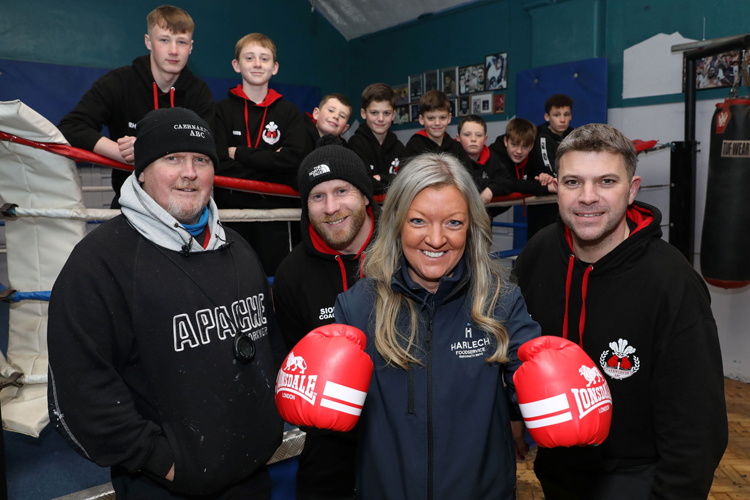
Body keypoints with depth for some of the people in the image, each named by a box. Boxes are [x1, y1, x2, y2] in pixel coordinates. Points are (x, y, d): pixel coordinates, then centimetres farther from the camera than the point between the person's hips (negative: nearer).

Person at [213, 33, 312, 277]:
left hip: (275, 215, 1)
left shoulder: (289, 112, 8)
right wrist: (271, 161, -10)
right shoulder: (222, 109, 4)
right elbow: (219, 165, -8)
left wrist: (241, 154, -10)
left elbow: (296, 157, -10)